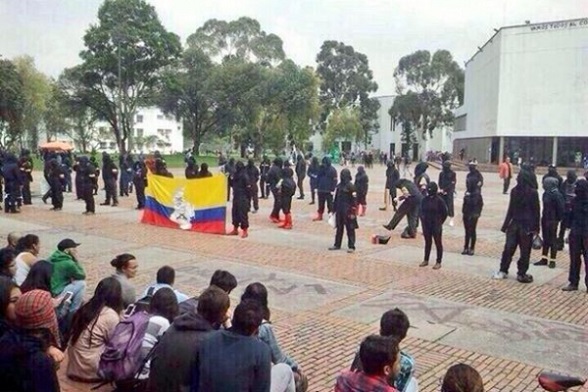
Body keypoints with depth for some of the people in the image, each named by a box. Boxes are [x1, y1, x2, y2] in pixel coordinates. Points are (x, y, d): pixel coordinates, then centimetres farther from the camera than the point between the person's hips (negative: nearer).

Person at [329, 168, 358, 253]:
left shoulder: (351, 186, -12)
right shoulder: (339, 186, 9)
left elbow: (354, 200, -15)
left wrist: (353, 212, -18)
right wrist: (334, 209, 15)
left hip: (348, 211, -7)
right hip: (339, 211, 7)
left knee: (350, 229, 0)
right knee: (339, 228, 14)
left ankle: (351, 246, 6)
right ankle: (337, 245, 24)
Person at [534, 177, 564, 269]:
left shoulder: (557, 195, -18)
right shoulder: (546, 193, 4)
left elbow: (561, 207, -17)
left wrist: (558, 218, -10)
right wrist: (543, 217, 10)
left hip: (552, 220, -7)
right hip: (545, 219, 7)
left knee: (552, 240, 4)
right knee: (545, 239, 14)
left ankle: (552, 260, 15)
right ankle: (544, 259, 22)